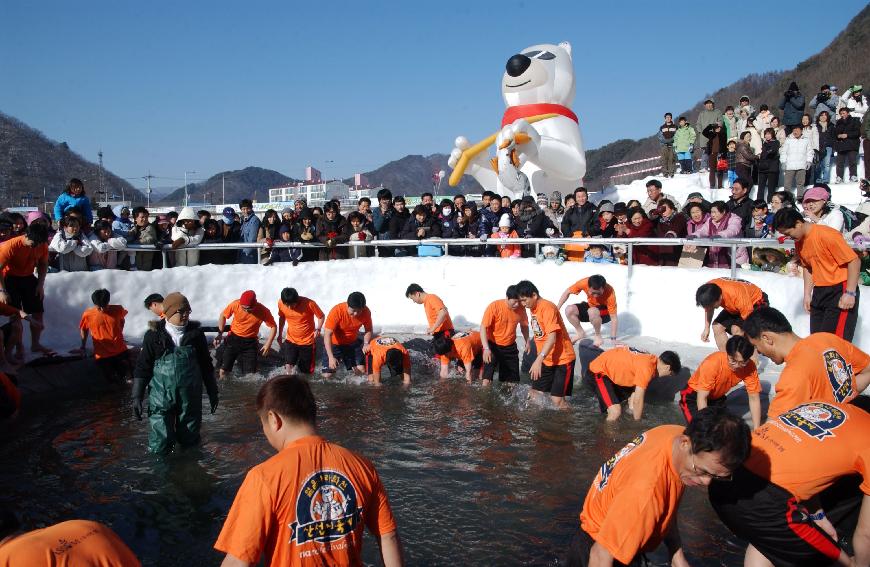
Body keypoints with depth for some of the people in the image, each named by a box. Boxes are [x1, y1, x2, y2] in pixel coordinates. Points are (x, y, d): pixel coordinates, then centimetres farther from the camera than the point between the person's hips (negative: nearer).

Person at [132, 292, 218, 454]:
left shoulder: (196, 333, 1)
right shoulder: (154, 335, -5)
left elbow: (206, 364, 9)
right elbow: (143, 367, -1)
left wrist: (213, 392, 11)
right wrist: (137, 397, -4)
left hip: (190, 397, 2)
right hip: (162, 398, -2)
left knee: (189, 441, 11)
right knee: (160, 448, -2)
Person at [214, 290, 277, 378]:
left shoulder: (263, 311, -20)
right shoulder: (235, 304, -19)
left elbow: (273, 327, -7)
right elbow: (223, 316, 0)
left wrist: (268, 344, -16)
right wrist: (220, 334, -8)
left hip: (250, 342, 0)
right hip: (233, 338, 0)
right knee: (223, 370, -4)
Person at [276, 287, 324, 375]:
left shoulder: (309, 304, -24)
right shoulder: (281, 303, -13)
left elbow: (321, 316, -9)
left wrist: (318, 329, -22)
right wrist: (280, 334, 11)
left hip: (308, 341, -2)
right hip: (291, 340, 2)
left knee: (306, 371, 4)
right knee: (288, 366, -16)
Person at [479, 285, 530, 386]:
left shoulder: (521, 309, -11)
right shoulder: (494, 307, -23)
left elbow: (524, 325, 10)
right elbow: (483, 327, -22)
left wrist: (527, 341, -3)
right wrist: (486, 348, -31)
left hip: (510, 347, 4)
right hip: (493, 345, -4)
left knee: (513, 379, 9)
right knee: (487, 378, -15)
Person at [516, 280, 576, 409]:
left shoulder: (547, 307, -19)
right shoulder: (533, 309, 7)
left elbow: (552, 338, -28)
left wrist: (539, 360, -35)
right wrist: (540, 359, 12)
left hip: (562, 359, -8)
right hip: (547, 360, 8)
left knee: (557, 401, -10)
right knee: (535, 396, 4)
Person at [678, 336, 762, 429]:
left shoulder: (750, 367, -22)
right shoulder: (712, 363, -35)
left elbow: (754, 398, -13)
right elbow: (702, 398, -30)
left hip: (717, 398, 5)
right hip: (694, 396, -4)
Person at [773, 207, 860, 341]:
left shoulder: (827, 235, -20)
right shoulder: (799, 242, 4)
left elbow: (854, 261, -18)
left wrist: (850, 293, -19)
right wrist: (807, 294, 13)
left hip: (840, 290, -8)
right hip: (819, 292, 8)